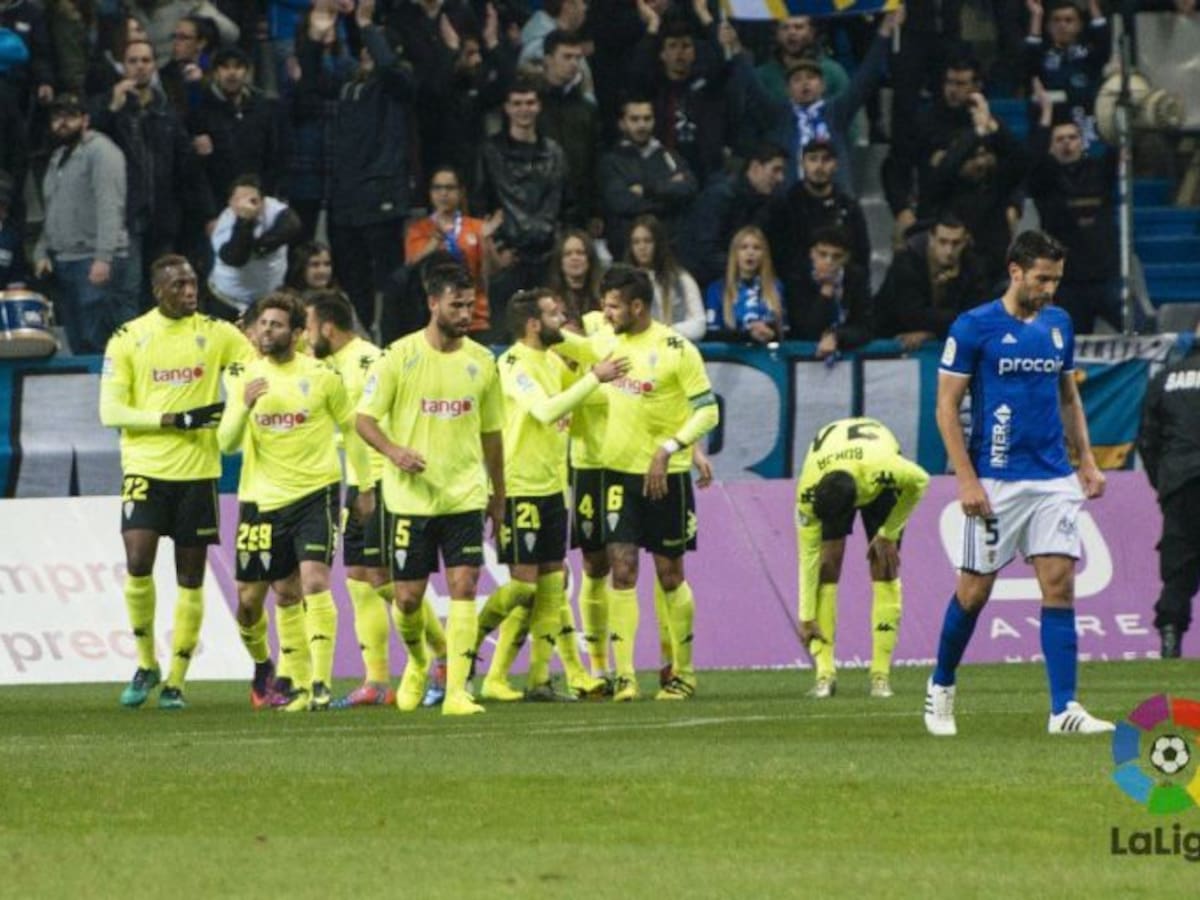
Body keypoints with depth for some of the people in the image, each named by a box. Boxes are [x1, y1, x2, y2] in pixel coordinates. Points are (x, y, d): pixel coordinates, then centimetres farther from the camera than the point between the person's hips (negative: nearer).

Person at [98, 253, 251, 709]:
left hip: (198, 471, 1)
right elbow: (111, 411, -5)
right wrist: (176, 420, -14)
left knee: (191, 577, 3)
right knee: (138, 564, -15)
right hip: (145, 467, -1)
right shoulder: (128, 338, 0)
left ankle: (175, 681, 10)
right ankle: (146, 663, 5)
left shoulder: (216, 334, 3)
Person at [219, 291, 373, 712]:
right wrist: (244, 405, -19)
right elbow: (227, 444, 0)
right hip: (264, 499, 3)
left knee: (314, 580, -18)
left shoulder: (322, 376, -3)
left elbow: (350, 429, 8)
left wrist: (365, 487, 10)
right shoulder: (245, 377, 4)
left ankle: (322, 682, -18)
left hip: (315, 492, -3)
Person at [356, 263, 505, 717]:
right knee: (408, 597, 4)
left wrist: (498, 496, 18)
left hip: (465, 496, 2)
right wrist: (394, 450, -22)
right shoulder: (399, 356, -5)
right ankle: (417, 661, 36)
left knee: (463, 586, -11)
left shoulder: (481, 361, 5)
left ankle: (457, 690, -11)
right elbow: (365, 418, -3)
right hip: (412, 496, -2)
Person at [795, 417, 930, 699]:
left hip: (880, 487, 0)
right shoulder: (808, 491, -38)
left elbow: (919, 482, -20)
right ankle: (825, 673, -13)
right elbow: (808, 556, -28)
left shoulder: (884, 468, -45)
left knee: (884, 568, -11)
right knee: (826, 565, -15)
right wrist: (807, 617, -23)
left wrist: (888, 534, -16)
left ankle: (881, 674, -8)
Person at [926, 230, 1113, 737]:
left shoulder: (1058, 325, 10)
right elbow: (947, 407, -6)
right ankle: (941, 690, 24)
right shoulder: (974, 328, -7)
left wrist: (1086, 460, 12)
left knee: (1060, 586, -5)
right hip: (996, 482, -4)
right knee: (974, 590, 3)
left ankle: (1063, 709, -7)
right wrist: (967, 480, -12)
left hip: (1054, 480, 4)